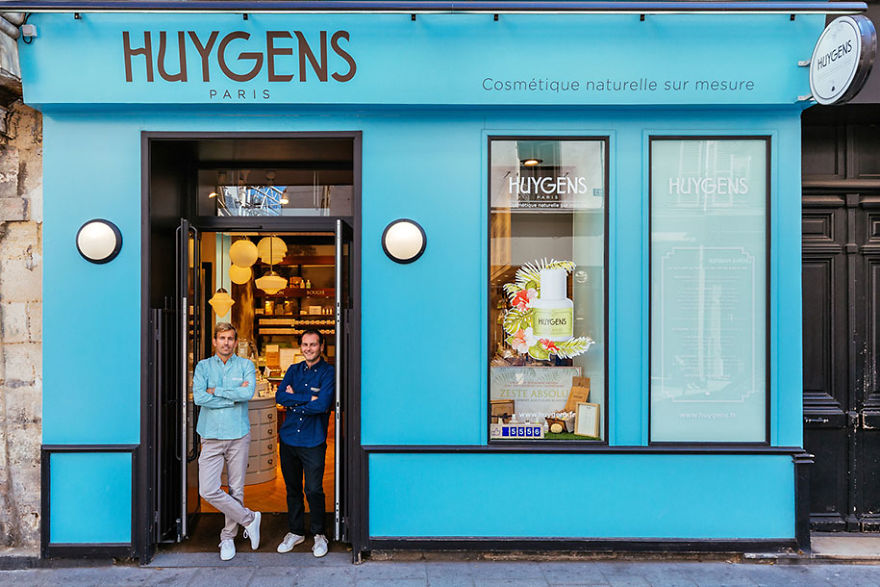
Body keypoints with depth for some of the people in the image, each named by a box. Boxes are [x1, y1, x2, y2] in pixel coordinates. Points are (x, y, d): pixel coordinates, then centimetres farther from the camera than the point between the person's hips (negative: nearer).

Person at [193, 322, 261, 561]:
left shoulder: (246, 365, 4)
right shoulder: (203, 366, 5)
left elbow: (249, 393, -14)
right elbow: (198, 397, -10)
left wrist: (217, 391, -9)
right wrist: (234, 396, -11)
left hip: (238, 435, 0)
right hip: (211, 437, 1)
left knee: (236, 490, 6)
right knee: (208, 490, -8)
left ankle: (228, 537, 25)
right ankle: (249, 518, 10)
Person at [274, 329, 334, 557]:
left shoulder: (328, 372, -6)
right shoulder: (293, 370, 10)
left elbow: (322, 405, -18)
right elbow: (280, 397, -4)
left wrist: (294, 401, -6)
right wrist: (309, 398, -13)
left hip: (313, 441, -5)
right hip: (288, 438, 5)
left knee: (314, 490, -2)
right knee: (292, 489, 14)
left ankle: (319, 534, 16)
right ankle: (296, 532, 29)